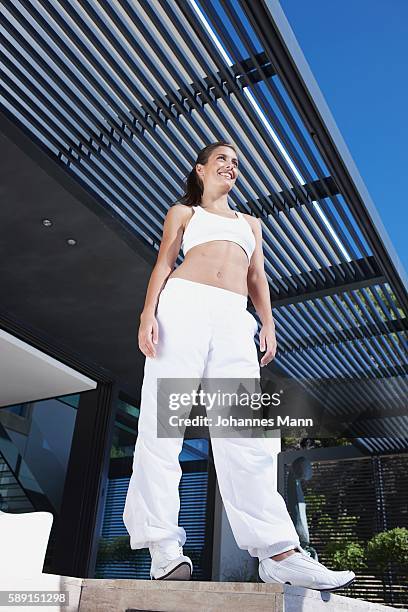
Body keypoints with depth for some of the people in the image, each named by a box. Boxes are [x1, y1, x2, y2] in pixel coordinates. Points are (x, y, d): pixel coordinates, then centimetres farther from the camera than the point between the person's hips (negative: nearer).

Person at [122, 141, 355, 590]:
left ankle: (278, 553, -15)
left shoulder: (250, 222, 34)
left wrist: (267, 322, 6)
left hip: (234, 318, 2)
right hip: (184, 304, -2)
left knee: (244, 429, -10)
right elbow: (163, 264, 11)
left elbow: (257, 276, 23)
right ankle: (164, 545, -7)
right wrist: (148, 312, -6)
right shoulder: (183, 212, 24)